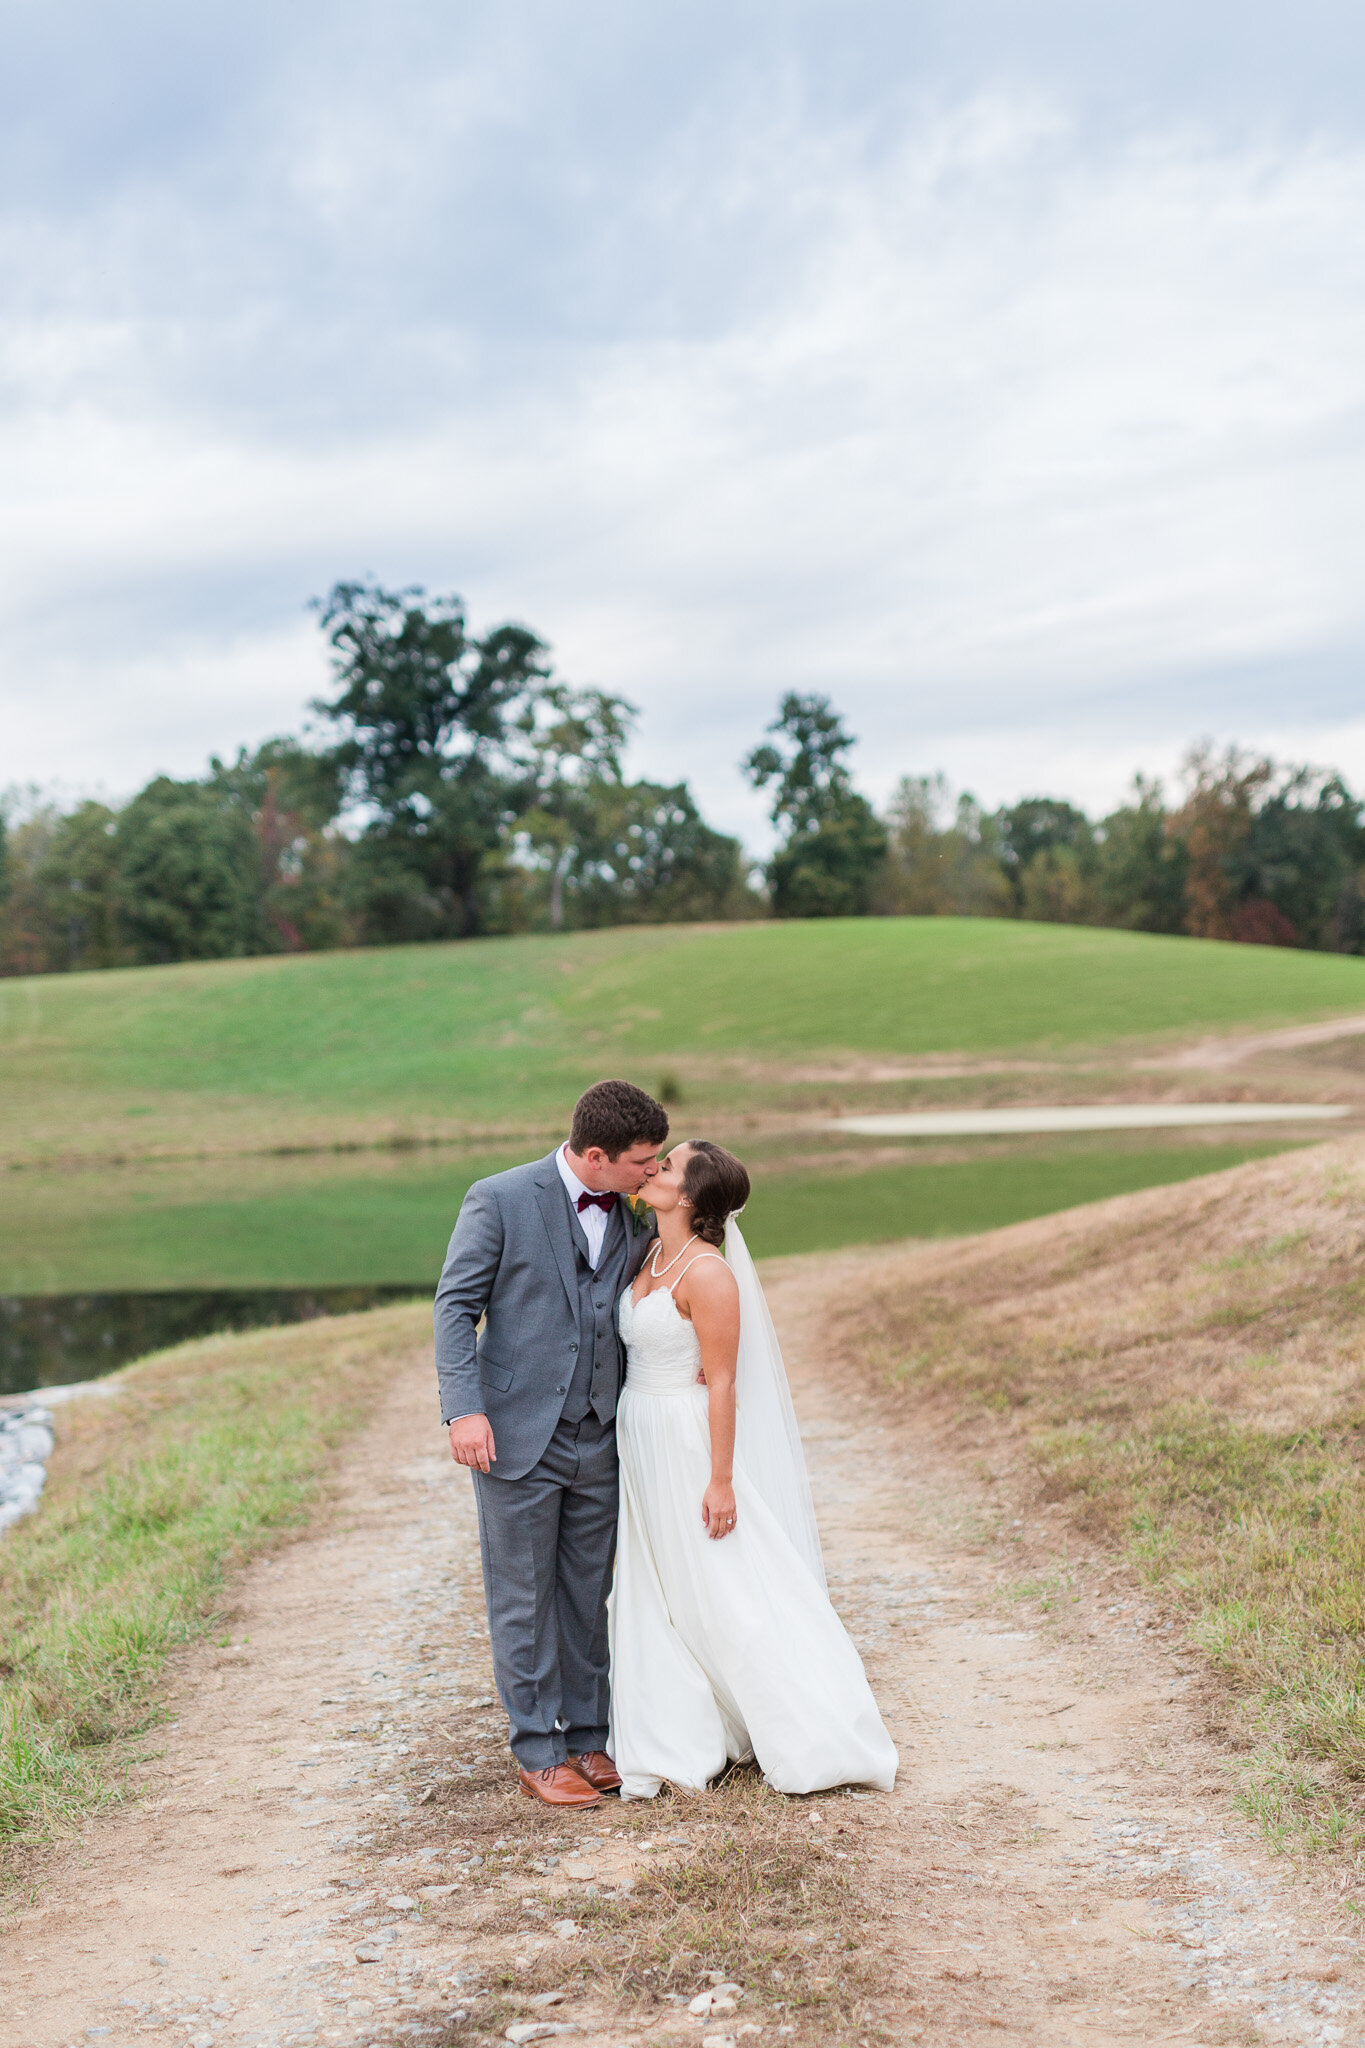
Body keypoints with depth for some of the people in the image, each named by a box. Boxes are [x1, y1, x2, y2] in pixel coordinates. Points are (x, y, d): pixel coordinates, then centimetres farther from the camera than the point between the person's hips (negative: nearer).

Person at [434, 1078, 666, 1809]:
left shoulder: (633, 1218, 6)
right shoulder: (500, 1200, -9)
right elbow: (456, 1305, -8)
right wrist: (464, 1408, -17)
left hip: (597, 1440, 5)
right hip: (518, 1440, -5)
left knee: (587, 1599, 12)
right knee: (523, 1601, 4)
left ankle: (587, 1737, 24)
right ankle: (539, 1753, 14)